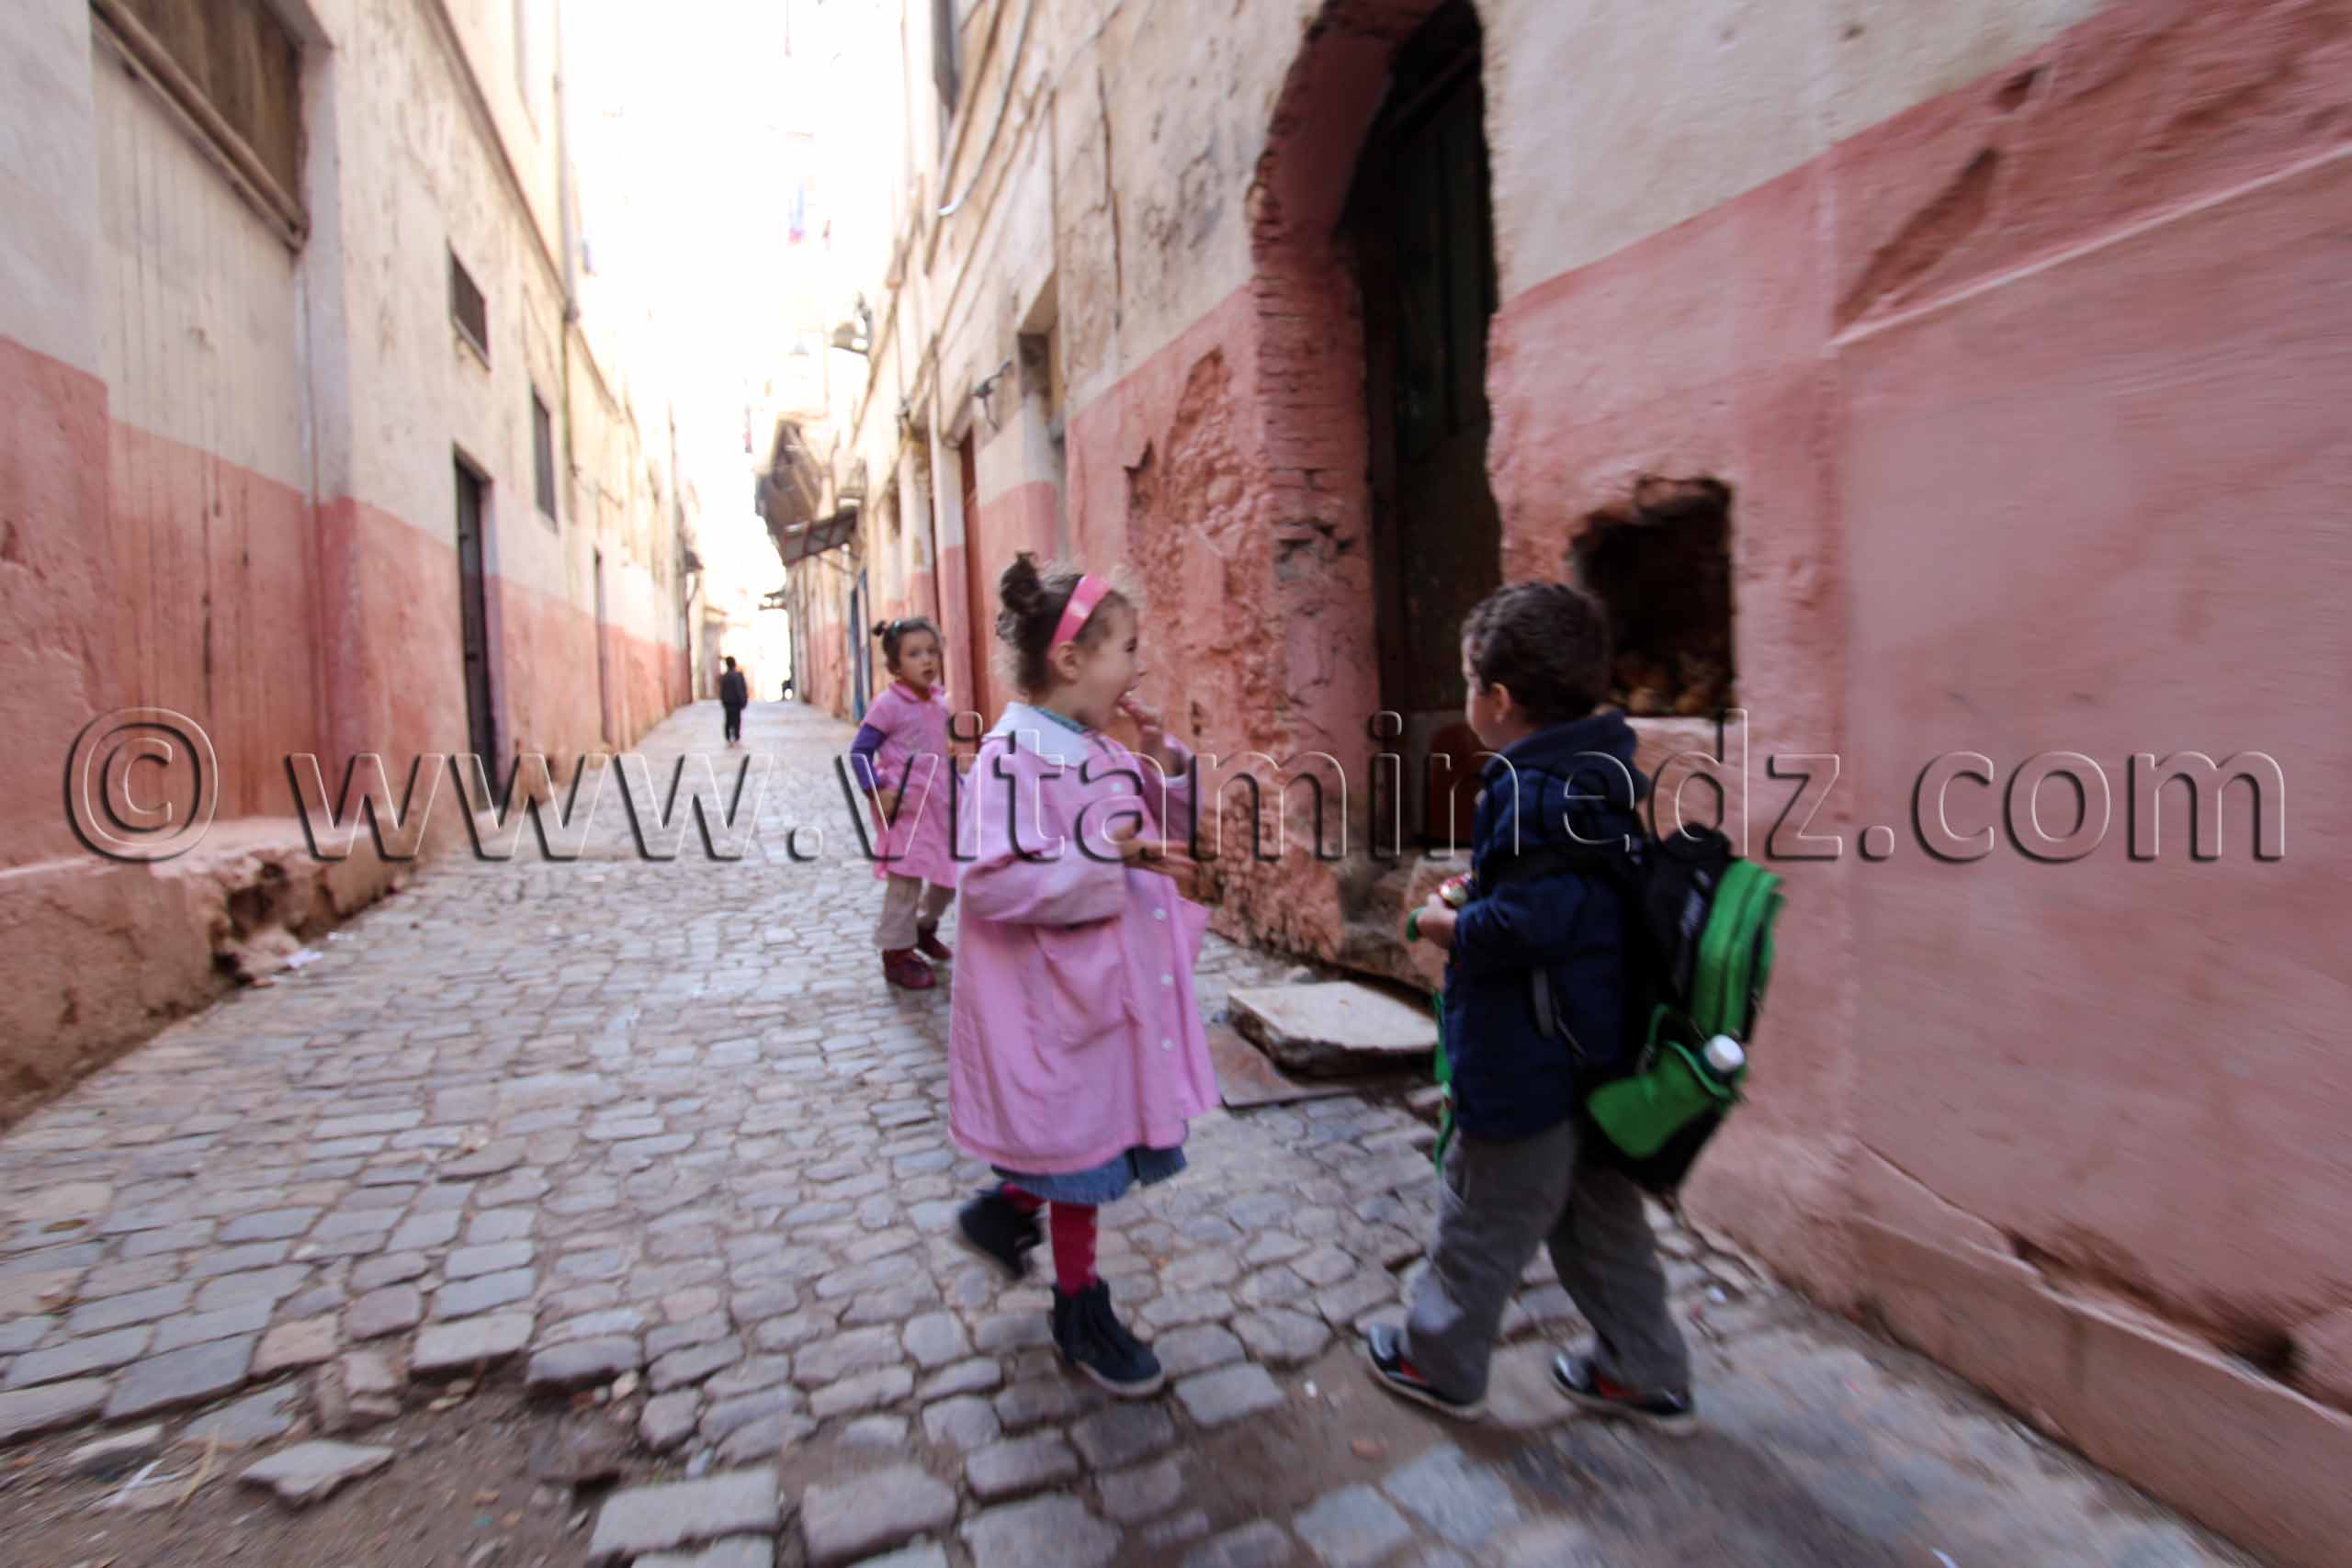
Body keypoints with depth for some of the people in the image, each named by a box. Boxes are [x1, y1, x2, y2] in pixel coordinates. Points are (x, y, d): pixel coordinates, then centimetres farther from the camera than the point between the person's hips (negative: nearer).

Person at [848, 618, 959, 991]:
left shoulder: (939, 703, 9)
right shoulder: (888, 704, -12)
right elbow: (859, 751, -11)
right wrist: (875, 792, -21)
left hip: (939, 803, 7)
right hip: (903, 806, -7)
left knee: (951, 873, 15)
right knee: (906, 880, -2)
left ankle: (924, 927, 39)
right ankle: (897, 954, 12)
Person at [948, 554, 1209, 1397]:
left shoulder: (1103, 751, 4)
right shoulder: (1012, 755, -21)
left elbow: (1167, 830, 15)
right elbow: (990, 883, -27)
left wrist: (1166, 762, -3)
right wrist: (1106, 858, -31)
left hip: (1121, 986, 8)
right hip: (1058, 994, -8)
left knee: (1119, 1130, 21)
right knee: (1081, 1145, 11)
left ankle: (1001, 1211, 46)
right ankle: (1079, 1312, 37)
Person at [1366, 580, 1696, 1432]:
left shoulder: (1527, 793, -25)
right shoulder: (1600, 777, 4)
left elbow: (1526, 922, -33)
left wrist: (1439, 923, -16)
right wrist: (1485, 882, 7)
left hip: (1526, 1066, -9)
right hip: (1600, 1056, 9)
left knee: (1481, 1220, 12)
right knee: (1599, 1214, 25)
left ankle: (1438, 1361, 34)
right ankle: (1646, 1372, 41)